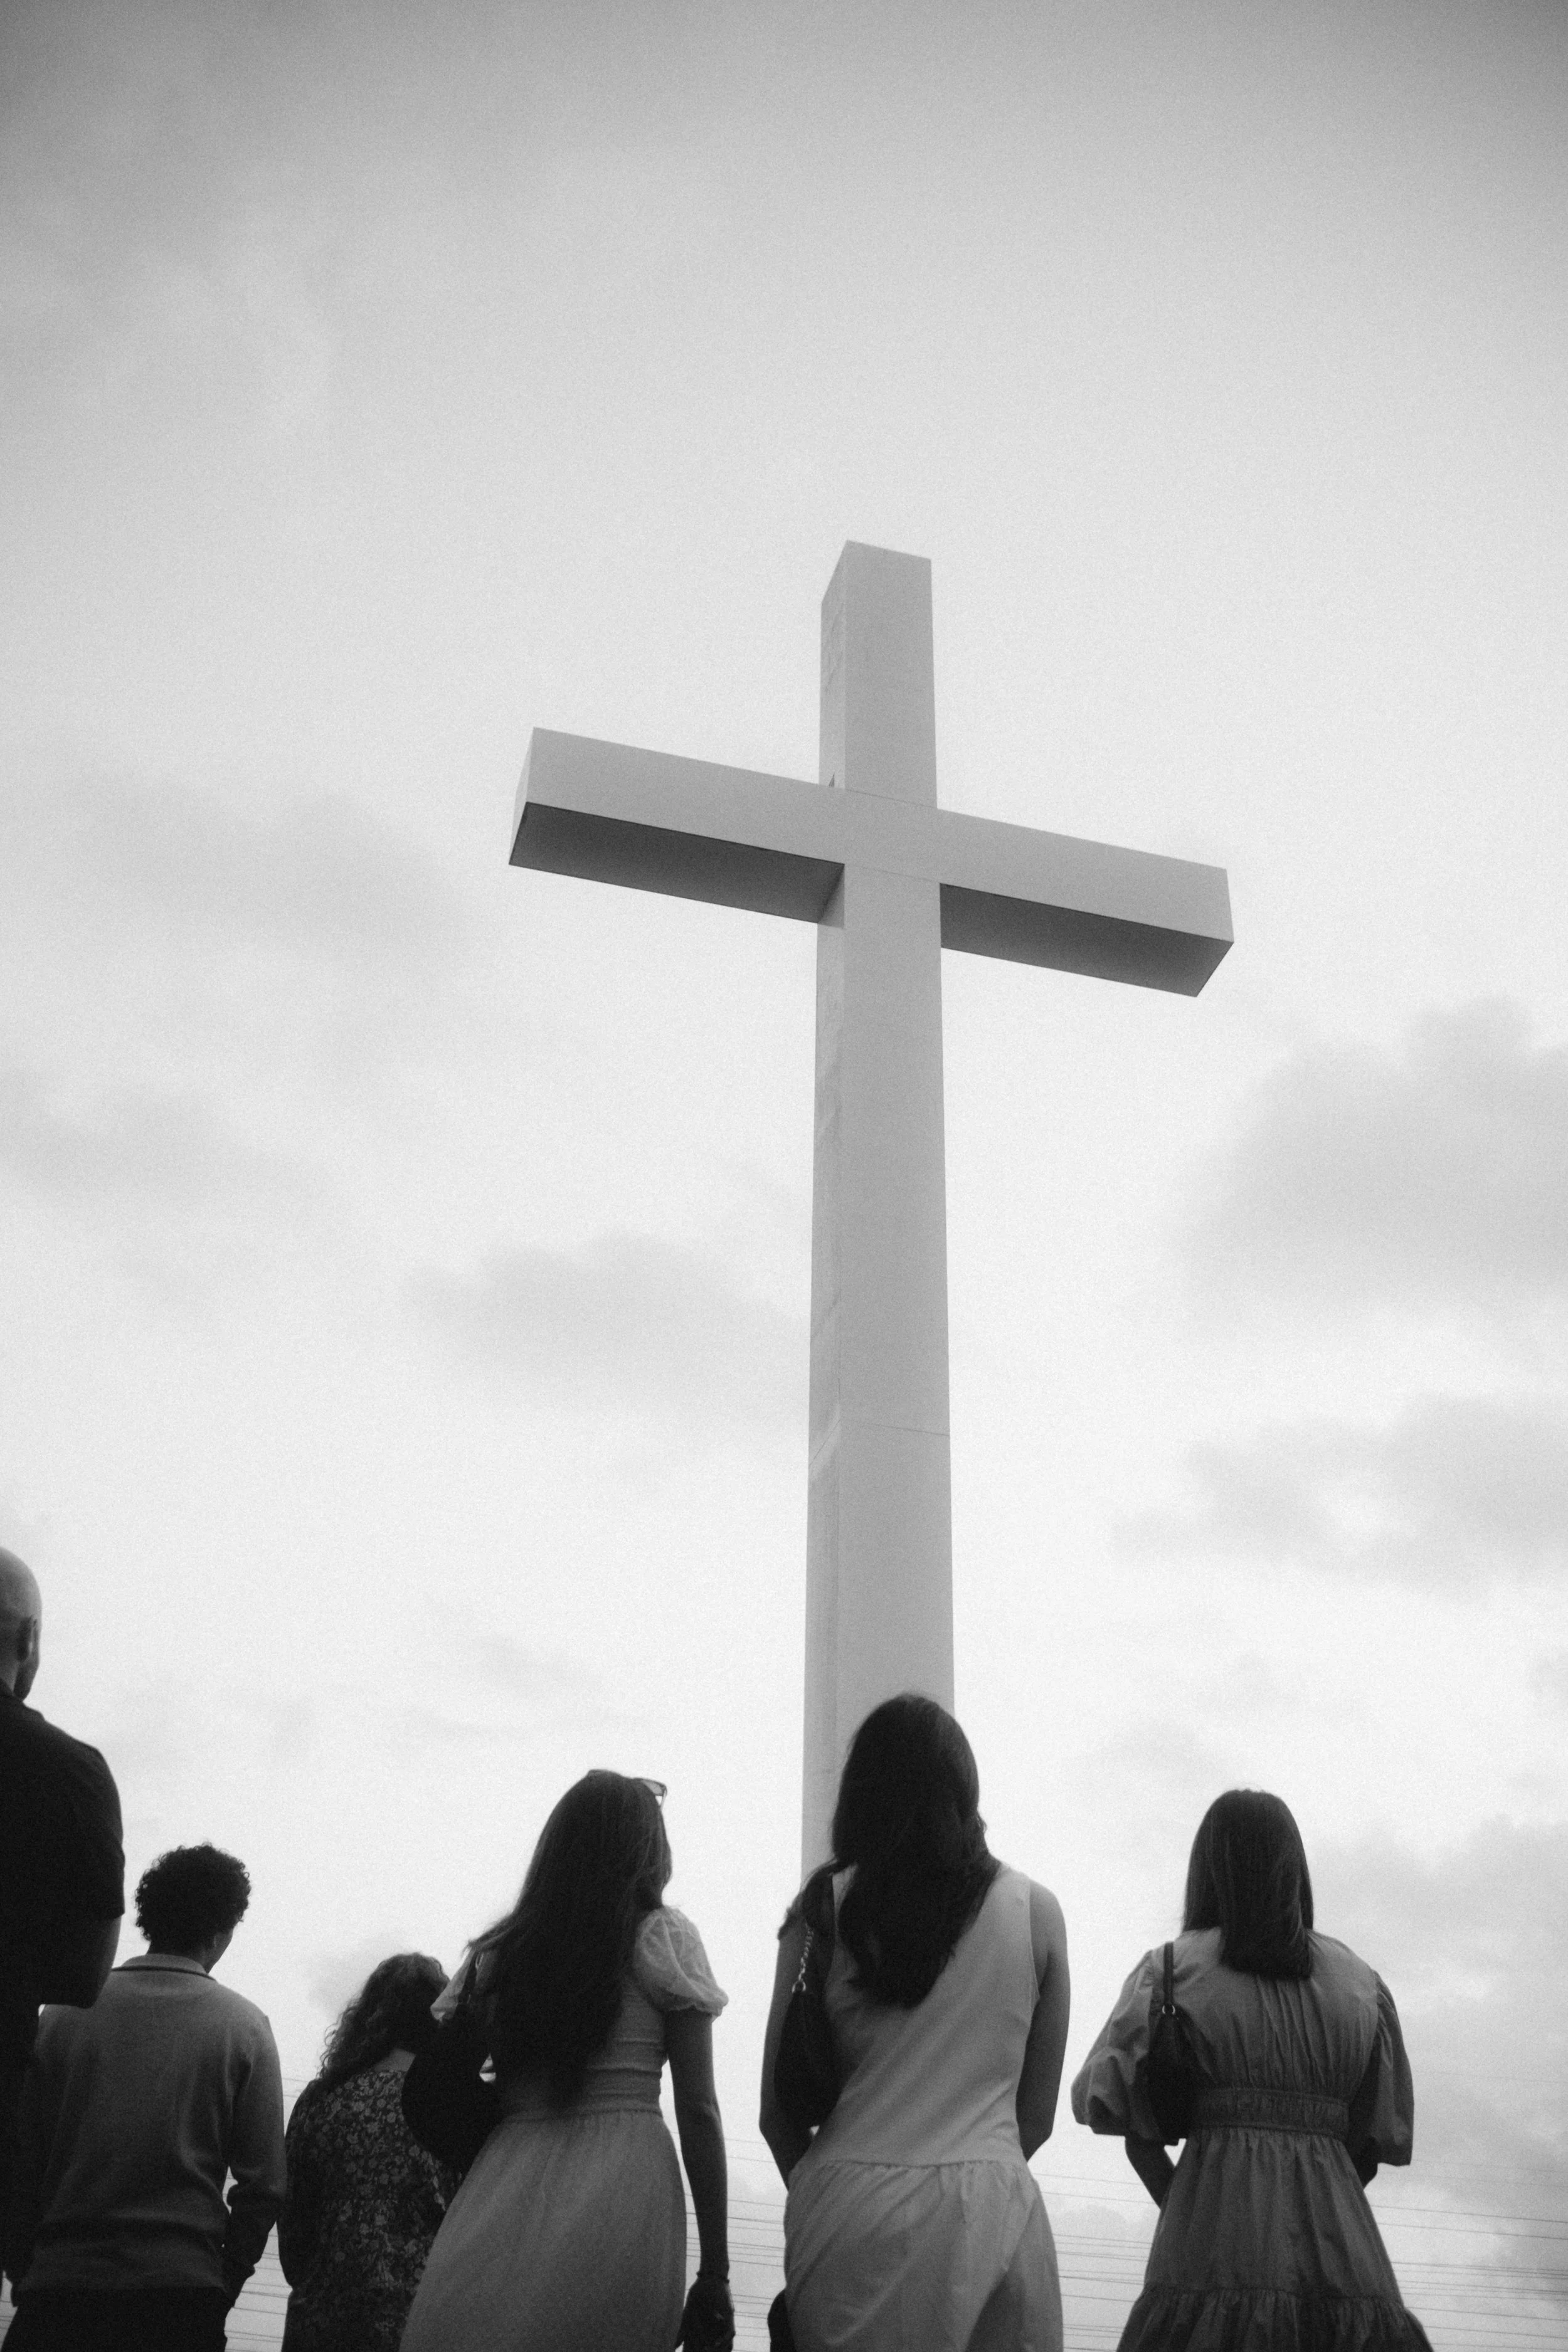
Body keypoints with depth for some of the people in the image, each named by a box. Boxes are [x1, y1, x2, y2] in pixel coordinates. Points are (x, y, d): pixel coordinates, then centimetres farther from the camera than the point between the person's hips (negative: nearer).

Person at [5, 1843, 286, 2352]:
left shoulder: (65, 2015, 2)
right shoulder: (243, 2027, -1)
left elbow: (20, 2161, 4)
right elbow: (264, 2184, -3)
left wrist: (25, 2272, 14)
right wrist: (225, 2281, 9)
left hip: (60, 2291, 1)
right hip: (184, 2298, -1)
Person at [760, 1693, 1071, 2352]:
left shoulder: (825, 1906, 0)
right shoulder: (1036, 1910, 4)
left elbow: (778, 2111, 3)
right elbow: (1037, 2117, 10)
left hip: (850, 2209, -1)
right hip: (992, 2208, 1)